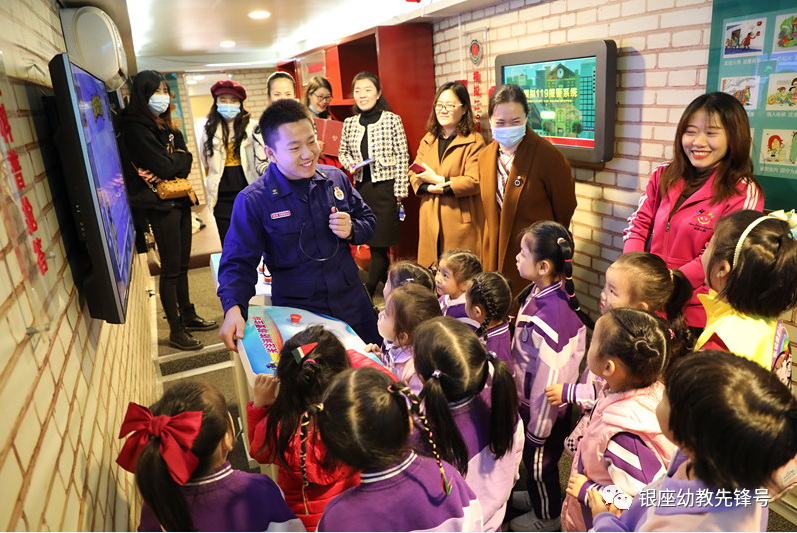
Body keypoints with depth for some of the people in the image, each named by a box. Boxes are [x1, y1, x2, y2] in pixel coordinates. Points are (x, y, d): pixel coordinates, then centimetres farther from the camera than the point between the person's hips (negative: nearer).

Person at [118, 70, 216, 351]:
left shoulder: (167, 127, 14)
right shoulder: (136, 128, -11)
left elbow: (185, 161, 3)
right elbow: (164, 166, -18)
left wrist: (170, 164, -14)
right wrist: (178, 159, -1)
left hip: (179, 200, 8)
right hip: (160, 205, -8)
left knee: (182, 265, 16)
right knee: (171, 270, -2)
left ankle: (188, 316, 29)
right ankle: (176, 331, 8)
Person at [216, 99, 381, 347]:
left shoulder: (336, 179, 2)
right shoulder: (252, 201, -10)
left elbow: (368, 221, 13)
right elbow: (238, 263, -8)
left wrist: (351, 230, -10)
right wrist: (233, 308, -25)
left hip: (353, 304, 4)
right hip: (297, 315, -4)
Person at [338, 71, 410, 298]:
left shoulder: (392, 120, -4)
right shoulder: (349, 123, 8)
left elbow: (402, 156, -4)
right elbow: (342, 152, 20)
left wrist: (400, 190, -8)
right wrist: (350, 163, -3)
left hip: (385, 187, -4)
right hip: (362, 187, 5)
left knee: (380, 242, -3)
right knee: (373, 242, 9)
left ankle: (367, 294, 6)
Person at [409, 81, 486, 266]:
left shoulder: (474, 141, -6)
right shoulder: (428, 140, 14)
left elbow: (474, 182, -15)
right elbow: (413, 174, 9)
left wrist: (438, 180, -12)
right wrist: (431, 188, -11)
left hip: (461, 222, -5)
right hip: (430, 221, 5)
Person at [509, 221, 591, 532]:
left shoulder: (551, 315, -37)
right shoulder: (542, 292, -7)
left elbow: (549, 377, -28)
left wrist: (537, 427, -16)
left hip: (545, 409, -8)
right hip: (530, 399, 8)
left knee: (539, 459, 17)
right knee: (532, 457, 29)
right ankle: (537, 497, 55)